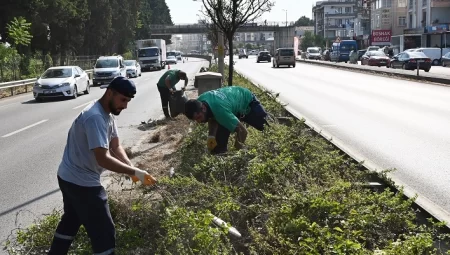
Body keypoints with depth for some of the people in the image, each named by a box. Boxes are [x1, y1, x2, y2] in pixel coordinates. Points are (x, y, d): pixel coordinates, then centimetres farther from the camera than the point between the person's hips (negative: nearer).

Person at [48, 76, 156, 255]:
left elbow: (116, 147, 3)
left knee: (70, 222, 29)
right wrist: (134, 172, -30)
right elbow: (103, 159, -34)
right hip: (81, 182, -11)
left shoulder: (107, 114, 5)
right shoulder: (95, 117, -28)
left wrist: (131, 168, -14)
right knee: (104, 234, -2)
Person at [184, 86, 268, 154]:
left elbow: (242, 131, -42)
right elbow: (213, 118, -4)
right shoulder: (199, 102, -26)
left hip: (247, 101, -6)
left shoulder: (221, 111, -49)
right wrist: (211, 136, -21)